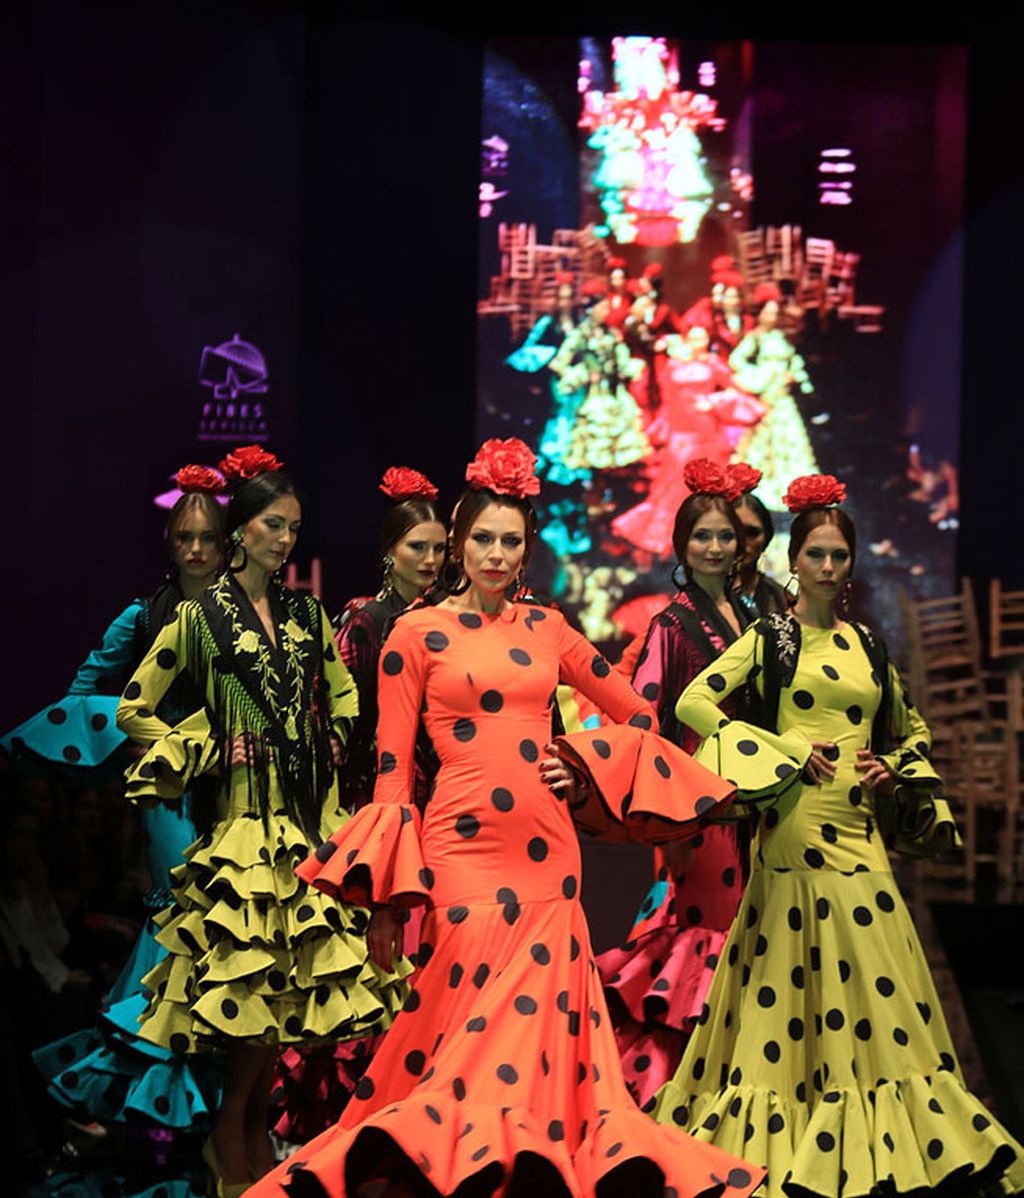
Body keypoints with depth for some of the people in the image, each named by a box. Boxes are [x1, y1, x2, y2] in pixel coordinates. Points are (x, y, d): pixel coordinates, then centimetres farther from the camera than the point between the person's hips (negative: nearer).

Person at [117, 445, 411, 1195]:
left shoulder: (307, 614, 12)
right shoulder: (201, 617, -1)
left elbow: (343, 697, 23)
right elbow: (133, 710, 2)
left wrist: (326, 759, 9)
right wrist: (200, 754, -2)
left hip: (313, 815, 5)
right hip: (248, 816, -5)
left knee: (300, 979, 3)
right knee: (260, 977, -8)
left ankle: (254, 1133, 17)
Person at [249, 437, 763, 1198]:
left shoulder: (545, 628, 12)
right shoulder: (417, 634, 0)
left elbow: (637, 712, 22)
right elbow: (392, 770, -1)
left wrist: (586, 771, 4)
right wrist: (386, 901, -6)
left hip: (547, 850, 4)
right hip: (462, 850, -4)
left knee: (542, 1033, 3)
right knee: (482, 1033, -10)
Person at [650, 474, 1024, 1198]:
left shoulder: (868, 645, 14)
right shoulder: (768, 639, 1)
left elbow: (913, 728, 25)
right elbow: (693, 703, -8)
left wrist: (896, 770, 4)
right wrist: (787, 750, -10)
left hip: (861, 834, 4)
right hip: (795, 832, -4)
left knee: (877, 990, 2)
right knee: (794, 990, -3)